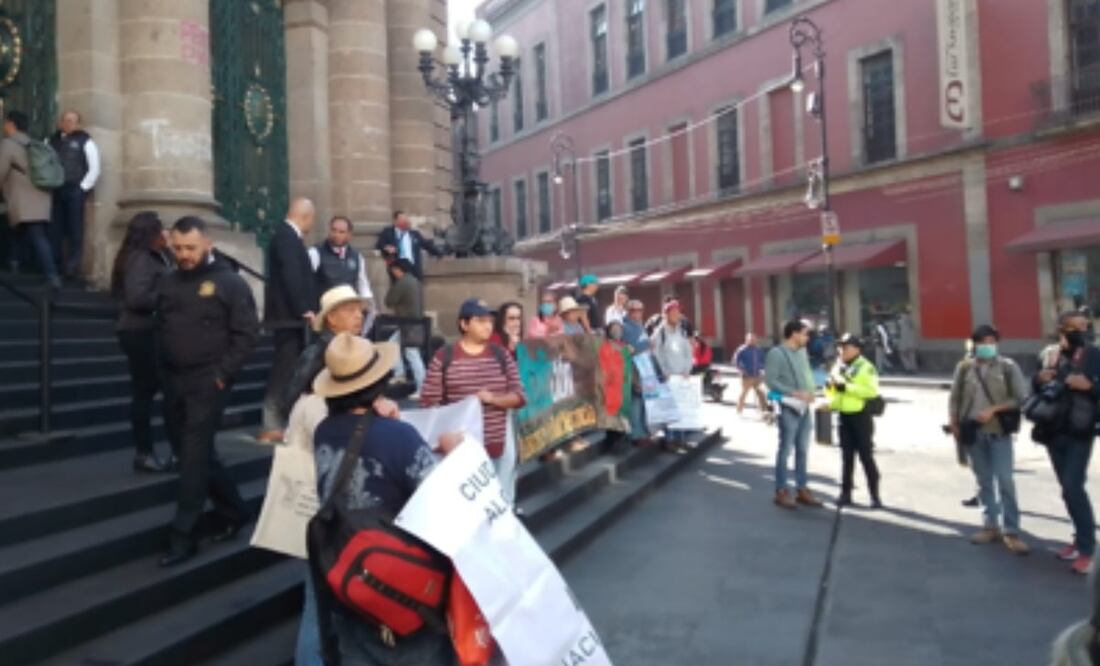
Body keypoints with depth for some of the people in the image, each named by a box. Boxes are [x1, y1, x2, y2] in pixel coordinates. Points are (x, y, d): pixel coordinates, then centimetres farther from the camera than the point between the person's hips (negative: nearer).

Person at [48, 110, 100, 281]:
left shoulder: (85, 141, 0)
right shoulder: (53, 140, 15)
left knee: (75, 230, -3)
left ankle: (72, 267, 1)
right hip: (55, 190, 5)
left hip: (75, 191, -5)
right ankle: (56, 265, 12)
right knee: (55, 229, 5)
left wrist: (83, 188, -9)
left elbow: (94, 168, -4)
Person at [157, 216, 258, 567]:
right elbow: (162, 327, 18)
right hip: (174, 381, 6)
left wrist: (223, 374, -14)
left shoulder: (229, 282, -6)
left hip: (207, 382, -6)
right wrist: (164, 369, 8)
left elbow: (246, 333, -10)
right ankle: (233, 510, 30)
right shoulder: (169, 282, 12)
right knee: (199, 453, 13)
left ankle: (183, 536, 3)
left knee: (193, 457, -5)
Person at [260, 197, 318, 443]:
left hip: (291, 313, 10)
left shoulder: (287, 235, 15)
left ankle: (281, 422, 22)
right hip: (289, 314, -10)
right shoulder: (287, 236, -15)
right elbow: (291, 275, -23)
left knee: (288, 370, 14)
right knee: (284, 371, -6)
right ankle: (272, 427, -1)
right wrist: (303, 310, -21)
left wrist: (303, 309, 13)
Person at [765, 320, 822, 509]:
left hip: (805, 407, 7)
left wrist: (811, 392, -1)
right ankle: (781, 491, 8)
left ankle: (802, 489, 23)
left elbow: (807, 374, 19)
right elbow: (770, 381, -16)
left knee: (803, 450, 13)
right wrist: (795, 393, -21)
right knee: (785, 450, -1)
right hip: (789, 408, -7)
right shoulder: (776, 353, -11)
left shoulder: (802, 351, 12)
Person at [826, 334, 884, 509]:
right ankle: (845, 493, 17)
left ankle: (874, 495, 7)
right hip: (844, 416, 6)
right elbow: (832, 392, 19)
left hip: (861, 416, -6)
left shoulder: (866, 368, -9)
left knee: (866, 456, -2)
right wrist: (830, 386, -4)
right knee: (847, 456, 11)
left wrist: (846, 387, -23)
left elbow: (871, 391, -21)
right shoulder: (837, 368, 12)